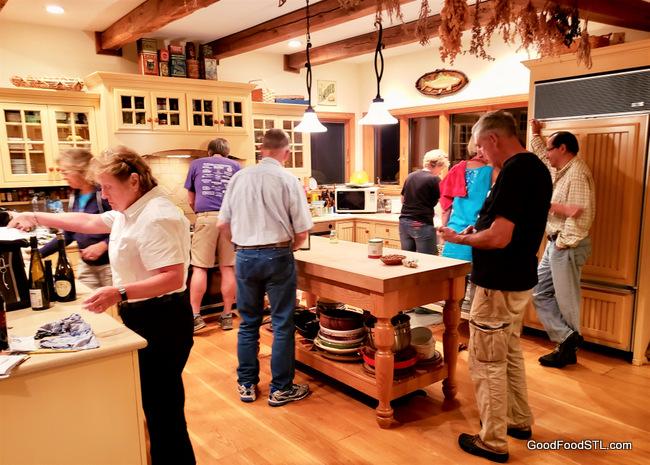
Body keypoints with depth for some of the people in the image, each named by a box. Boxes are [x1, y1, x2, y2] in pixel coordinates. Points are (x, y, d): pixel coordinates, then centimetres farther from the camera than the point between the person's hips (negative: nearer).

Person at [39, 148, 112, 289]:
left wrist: (103, 245, -22)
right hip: (86, 266, 7)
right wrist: (40, 253, 13)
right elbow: (68, 234, 17)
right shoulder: (75, 197, 10)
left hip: (111, 265, -7)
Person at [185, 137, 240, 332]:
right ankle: (227, 315, 10)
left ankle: (195, 316, 1)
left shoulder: (197, 164, 18)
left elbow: (191, 200, 22)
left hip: (206, 217, -1)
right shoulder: (235, 166, 19)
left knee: (199, 267, 1)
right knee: (228, 268, 4)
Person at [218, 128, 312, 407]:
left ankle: (246, 385, 25)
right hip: (277, 256, -4)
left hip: (244, 256, 4)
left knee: (248, 323, 15)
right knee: (282, 324, 7)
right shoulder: (288, 180, -7)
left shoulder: (239, 178, 3)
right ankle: (280, 389, 16)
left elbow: (223, 224, 6)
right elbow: (302, 230, -8)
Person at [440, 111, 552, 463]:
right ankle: (520, 421, 38)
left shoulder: (514, 171, -22)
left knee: (488, 363, 3)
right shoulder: (537, 167, 9)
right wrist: (478, 231, 12)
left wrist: (461, 238, -12)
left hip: (499, 285, -10)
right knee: (510, 354, 23)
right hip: (520, 279, 10)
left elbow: (499, 238, -28)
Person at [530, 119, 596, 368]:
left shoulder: (577, 172, -16)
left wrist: (563, 243, -21)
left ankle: (567, 347, 13)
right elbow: (541, 156, 36)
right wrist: (536, 133, 33)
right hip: (555, 243, 10)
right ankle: (567, 339, 13)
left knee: (566, 299, 1)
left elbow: (579, 214, -24)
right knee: (540, 292, 10)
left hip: (567, 245, -10)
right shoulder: (559, 170, 14)